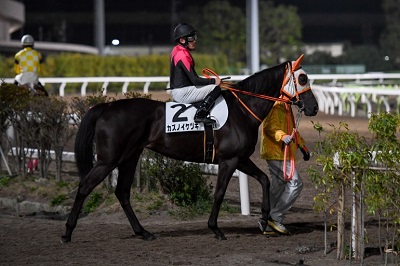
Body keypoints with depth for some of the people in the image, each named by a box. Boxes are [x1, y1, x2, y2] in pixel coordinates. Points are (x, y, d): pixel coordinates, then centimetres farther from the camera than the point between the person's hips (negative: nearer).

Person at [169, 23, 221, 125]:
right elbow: (195, 80, -22)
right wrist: (213, 81, -12)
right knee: (216, 89, -14)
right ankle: (200, 115, -20)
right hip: (183, 93, -10)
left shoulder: (176, 50, 12)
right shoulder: (183, 55, -20)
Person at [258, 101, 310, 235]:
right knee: (295, 183, -13)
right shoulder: (276, 106, -13)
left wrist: (302, 146, 32)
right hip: (276, 153, -10)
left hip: (284, 154, 10)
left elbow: (292, 130, 32)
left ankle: (268, 224, 13)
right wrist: (282, 136, -42)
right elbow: (270, 127, -27)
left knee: (278, 187, 10)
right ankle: (276, 217, -10)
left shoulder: (286, 107, 20)